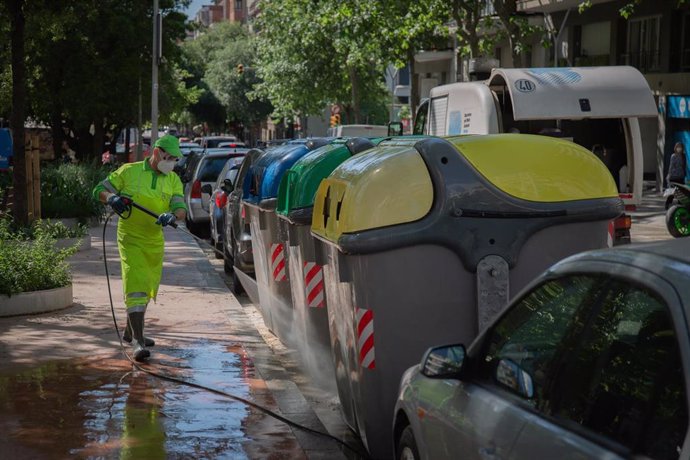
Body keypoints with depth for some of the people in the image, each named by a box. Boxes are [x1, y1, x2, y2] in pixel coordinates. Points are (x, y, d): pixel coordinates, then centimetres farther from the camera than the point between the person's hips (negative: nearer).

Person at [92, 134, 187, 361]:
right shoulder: (129, 171, -5)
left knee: (147, 287, 18)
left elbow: (181, 208, -6)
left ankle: (131, 331, 38)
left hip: (155, 240, 6)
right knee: (135, 285, -17)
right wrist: (112, 197, -25)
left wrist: (172, 215, -29)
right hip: (130, 238, -6)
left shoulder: (173, 180, 6)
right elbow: (100, 190, -2)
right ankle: (137, 340, -20)